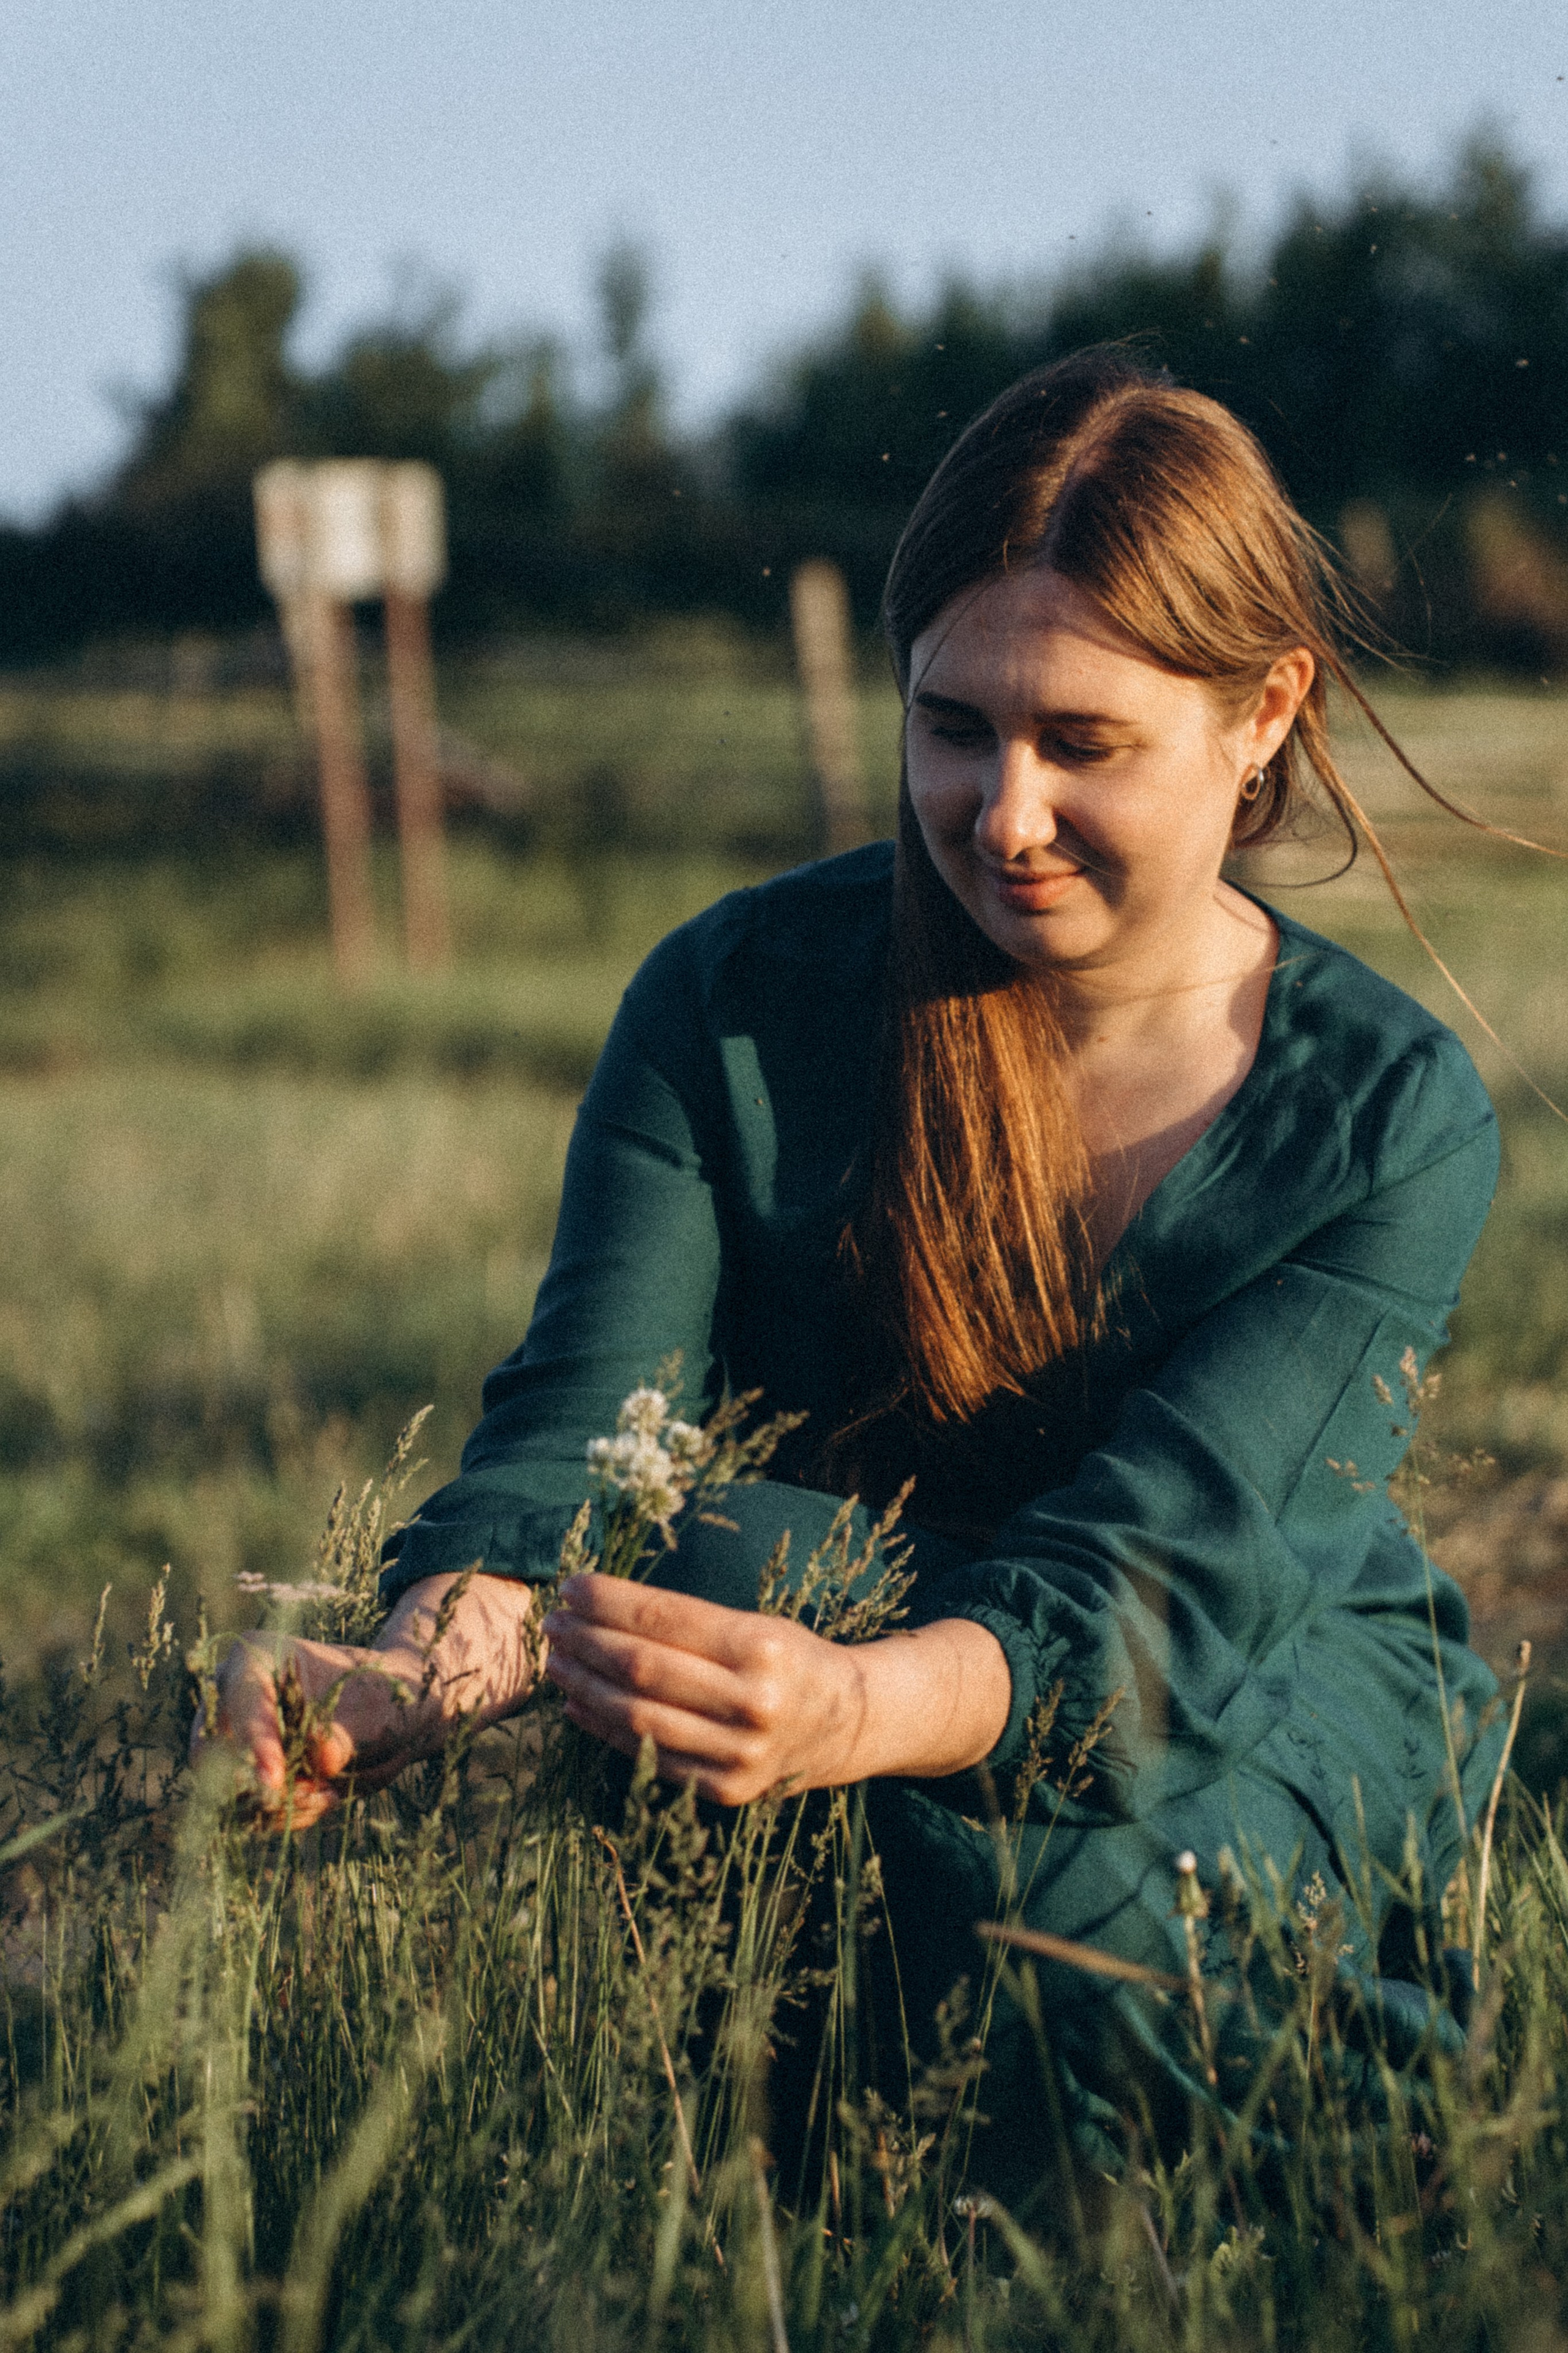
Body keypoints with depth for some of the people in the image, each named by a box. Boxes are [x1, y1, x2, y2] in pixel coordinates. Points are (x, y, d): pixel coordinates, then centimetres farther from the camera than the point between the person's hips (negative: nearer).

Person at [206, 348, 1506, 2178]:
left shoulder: (1395, 1115, -13)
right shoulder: (734, 999, -8)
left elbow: (1152, 1556, -27)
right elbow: (579, 1425, -19)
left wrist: (853, 1717, -50)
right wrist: (417, 1670, -45)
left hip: (1297, 1706, -1)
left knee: (1096, 1947, -37)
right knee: (715, 1542, -34)